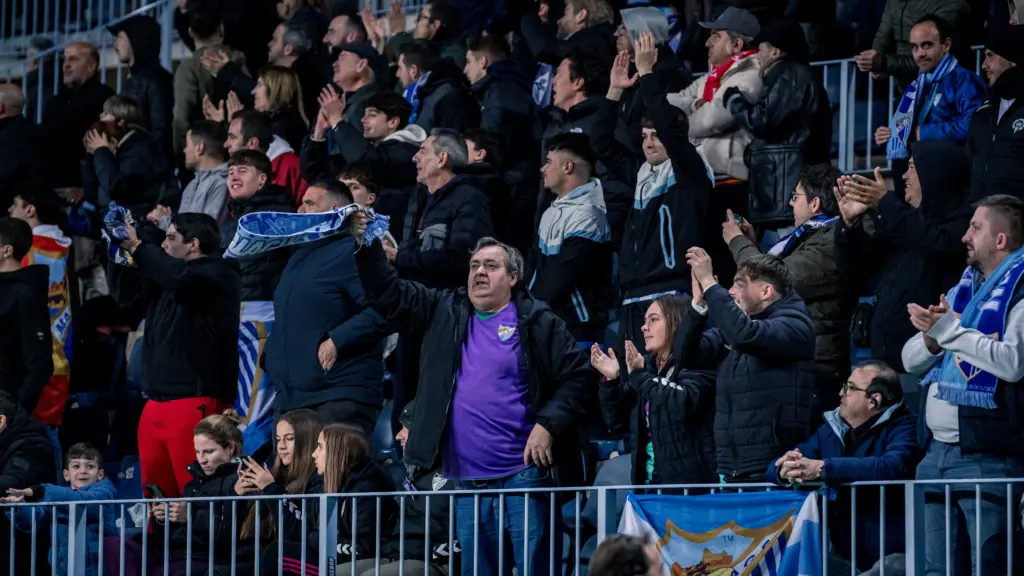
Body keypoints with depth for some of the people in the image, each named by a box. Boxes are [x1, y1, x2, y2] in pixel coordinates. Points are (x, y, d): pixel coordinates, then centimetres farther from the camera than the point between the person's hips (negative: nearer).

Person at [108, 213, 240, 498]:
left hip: (195, 404, -9)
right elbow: (125, 292, 31)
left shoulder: (219, 276, -6)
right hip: (157, 403, 9)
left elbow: (180, 278, -26)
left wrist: (136, 247, -16)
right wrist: (118, 250, 16)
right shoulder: (170, 277, 21)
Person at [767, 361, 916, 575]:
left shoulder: (903, 426, -6)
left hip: (892, 555, -6)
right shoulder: (832, 429, 12)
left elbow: (892, 467, -27)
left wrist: (821, 469, -28)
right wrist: (787, 470, -18)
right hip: (843, 556, 6)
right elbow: (776, 467, 7)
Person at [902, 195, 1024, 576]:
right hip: (937, 452, 8)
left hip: (987, 457, -8)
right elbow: (911, 360, 19)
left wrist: (950, 329, -14)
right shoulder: (962, 290, 20)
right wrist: (932, 337, -4)